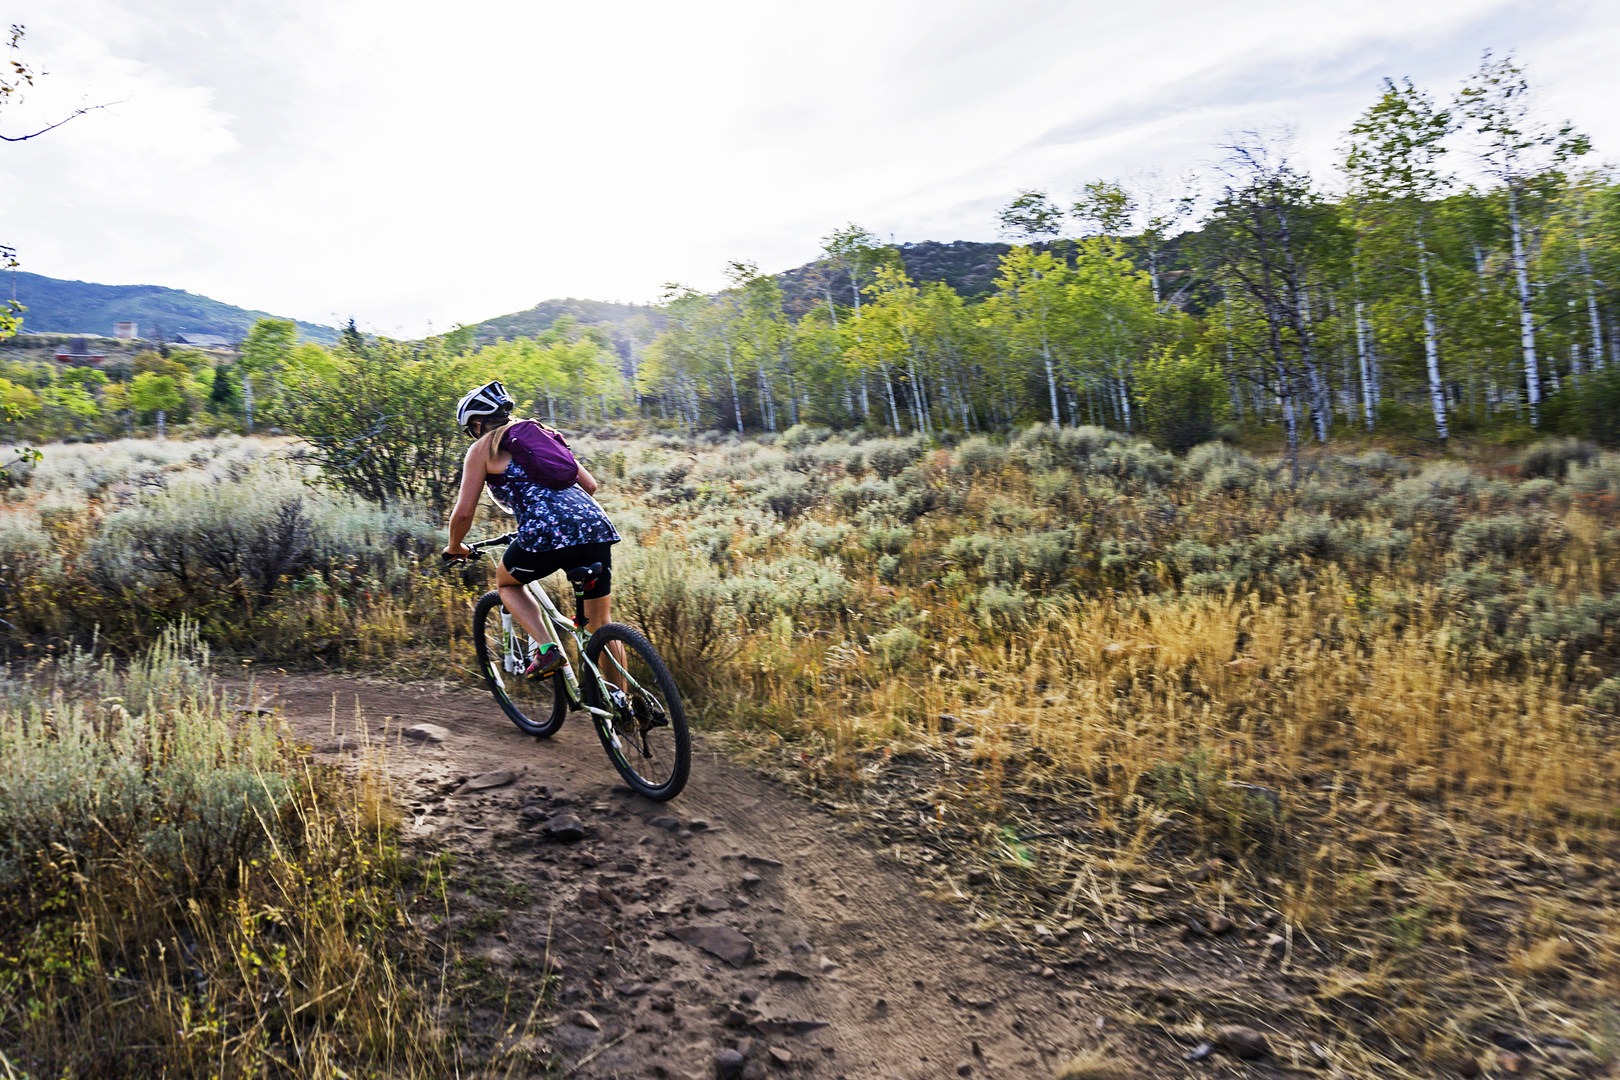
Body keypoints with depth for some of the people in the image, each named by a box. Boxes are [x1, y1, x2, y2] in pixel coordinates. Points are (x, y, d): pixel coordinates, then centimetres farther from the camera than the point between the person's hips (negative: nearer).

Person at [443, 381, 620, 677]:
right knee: (602, 625, 17)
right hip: (597, 526, 5)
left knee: (506, 582, 27)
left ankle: (548, 649, 6)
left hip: (547, 532, -5)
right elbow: (590, 484, 28)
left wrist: (455, 548, 28)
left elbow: (463, 512, 9)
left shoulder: (482, 448, 13)